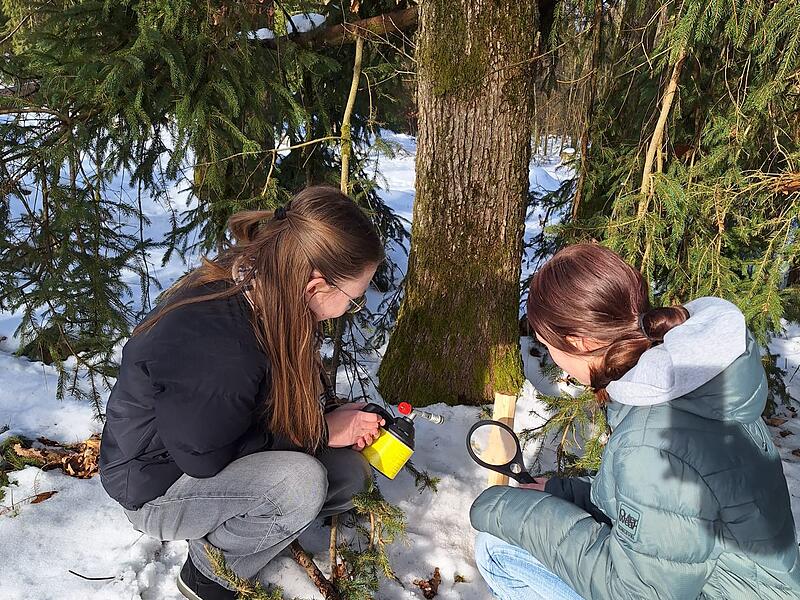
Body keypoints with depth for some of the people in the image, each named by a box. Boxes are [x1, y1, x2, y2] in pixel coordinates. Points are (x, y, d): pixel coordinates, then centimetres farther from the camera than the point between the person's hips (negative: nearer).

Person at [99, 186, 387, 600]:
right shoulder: (215, 349, -40)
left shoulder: (259, 281, -14)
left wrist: (332, 416, -12)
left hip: (221, 445, 8)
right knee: (301, 482, -30)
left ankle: (220, 527, 12)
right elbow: (204, 456, -26)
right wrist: (322, 431, -20)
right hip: (158, 483, -7)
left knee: (350, 473, -1)